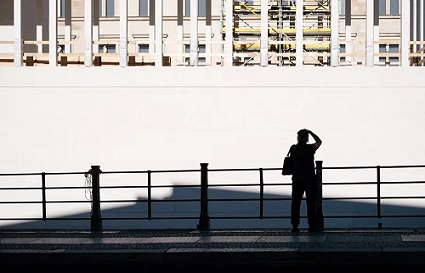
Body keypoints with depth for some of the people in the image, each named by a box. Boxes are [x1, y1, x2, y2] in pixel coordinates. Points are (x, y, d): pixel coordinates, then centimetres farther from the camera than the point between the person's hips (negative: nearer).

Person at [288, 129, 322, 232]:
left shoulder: (293, 148, -1)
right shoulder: (310, 148, -7)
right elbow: (319, 141, 11)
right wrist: (310, 132, 13)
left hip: (297, 180, 2)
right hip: (310, 180, -2)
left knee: (295, 203, 5)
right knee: (311, 203, 3)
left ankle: (295, 225, 2)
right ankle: (311, 225, 2)